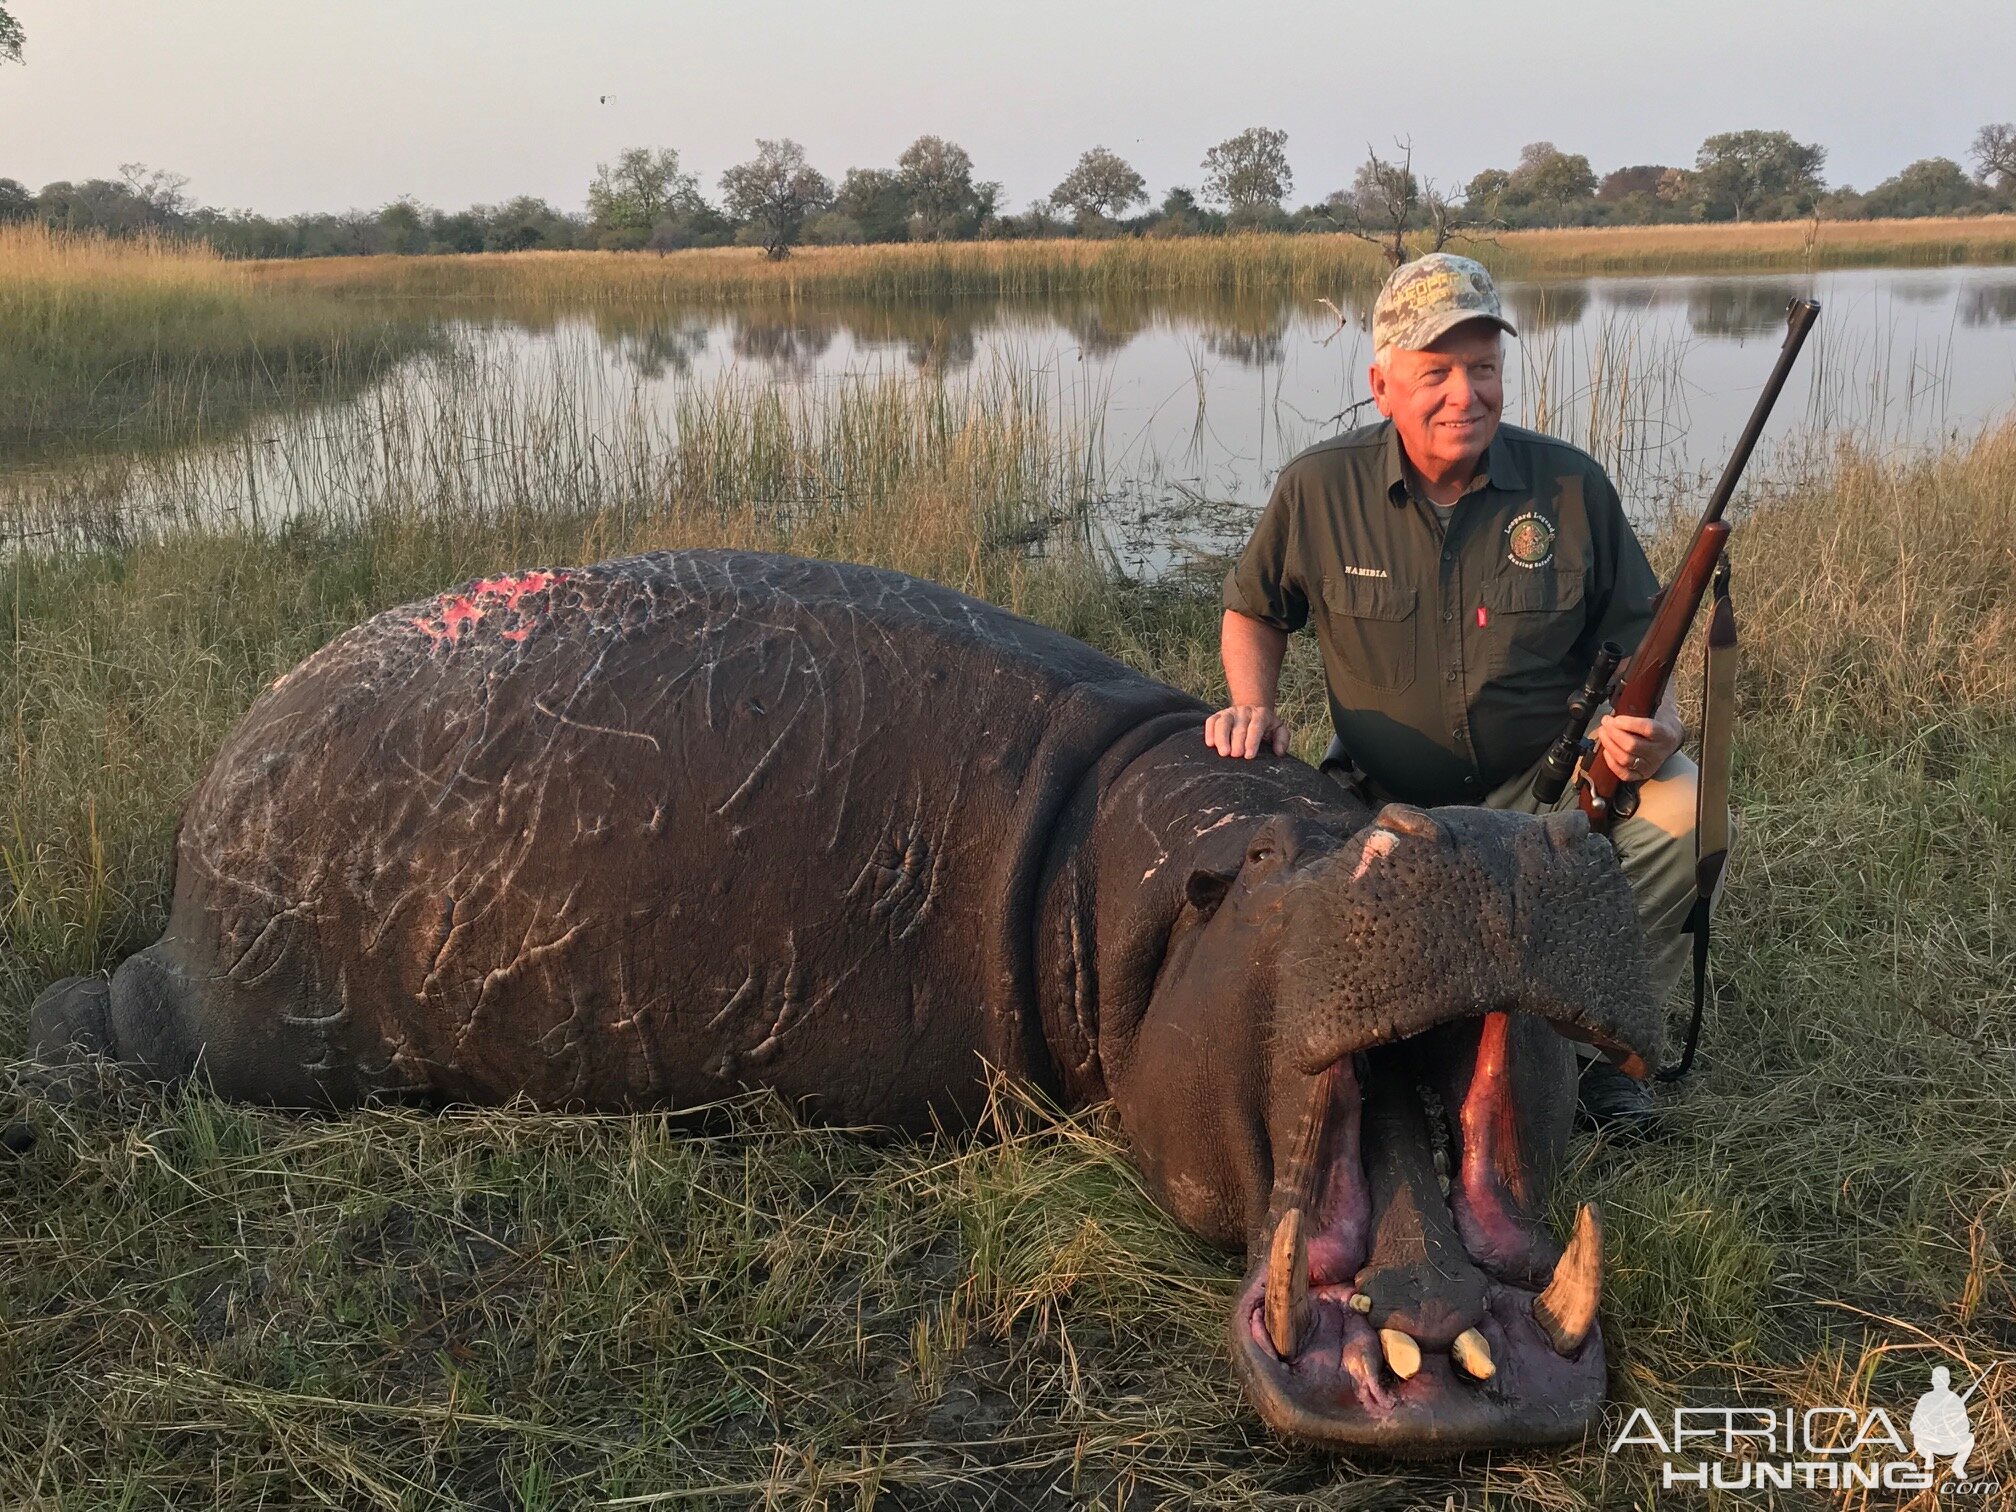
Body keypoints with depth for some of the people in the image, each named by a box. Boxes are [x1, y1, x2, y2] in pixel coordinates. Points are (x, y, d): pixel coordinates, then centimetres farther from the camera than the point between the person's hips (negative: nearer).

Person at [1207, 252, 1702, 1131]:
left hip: (1549, 779, 1)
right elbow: (1253, 610, 13)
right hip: (1391, 801, -1)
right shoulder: (1319, 489, -6)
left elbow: (1631, 642, 3)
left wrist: (1642, 725, -19)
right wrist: (1252, 704, -7)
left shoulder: (1569, 485, -5)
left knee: (1681, 810, -28)